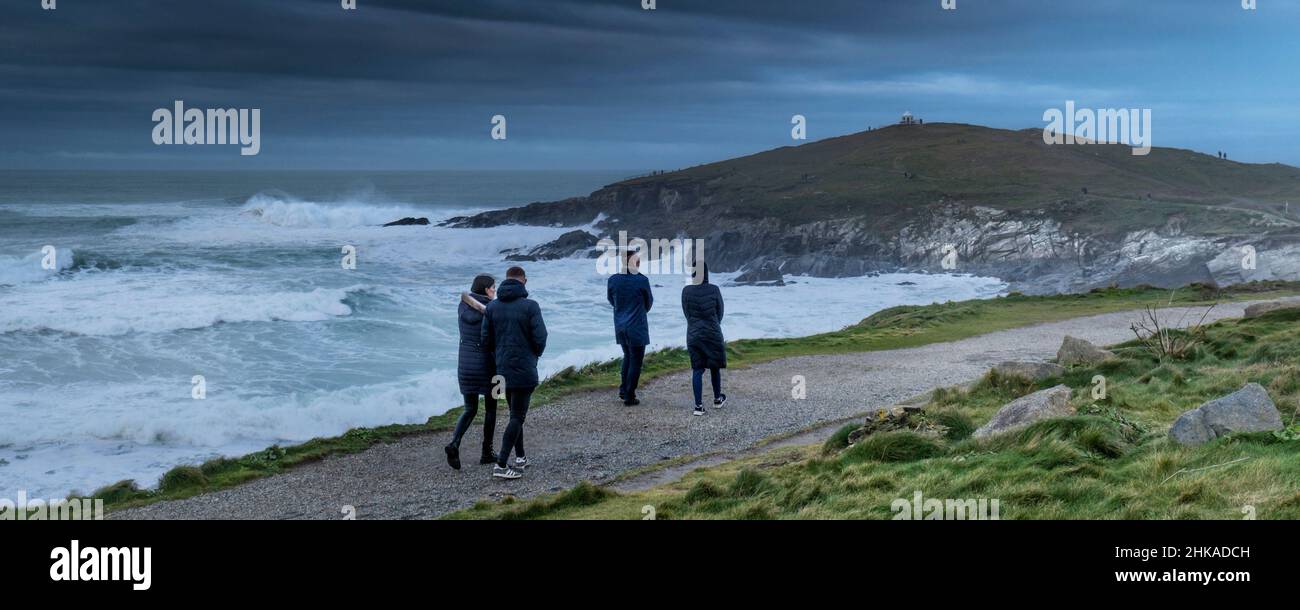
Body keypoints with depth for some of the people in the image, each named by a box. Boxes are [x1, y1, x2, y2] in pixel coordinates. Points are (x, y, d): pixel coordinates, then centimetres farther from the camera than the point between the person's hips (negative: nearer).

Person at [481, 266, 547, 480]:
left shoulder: (492, 307, 2)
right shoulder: (530, 306, -13)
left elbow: (486, 340, 2)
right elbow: (540, 338, -13)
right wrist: (535, 355, 8)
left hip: (502, 370, 6)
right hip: (524, 370, -6)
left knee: (515, 413, 19)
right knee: (517, 417, -2)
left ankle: (520, 458, 24)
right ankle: (501, 464, -8)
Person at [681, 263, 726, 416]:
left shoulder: (686, 291, -6)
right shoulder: (714, 290, -9)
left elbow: (687, 313, 4)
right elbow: (720, 313, 3)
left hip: (693, 334, 1)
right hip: (713, 334, -1)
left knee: (697, 370, 4)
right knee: (714, 367, 17)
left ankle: (698, 406, -1)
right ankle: (717, 399, 32)